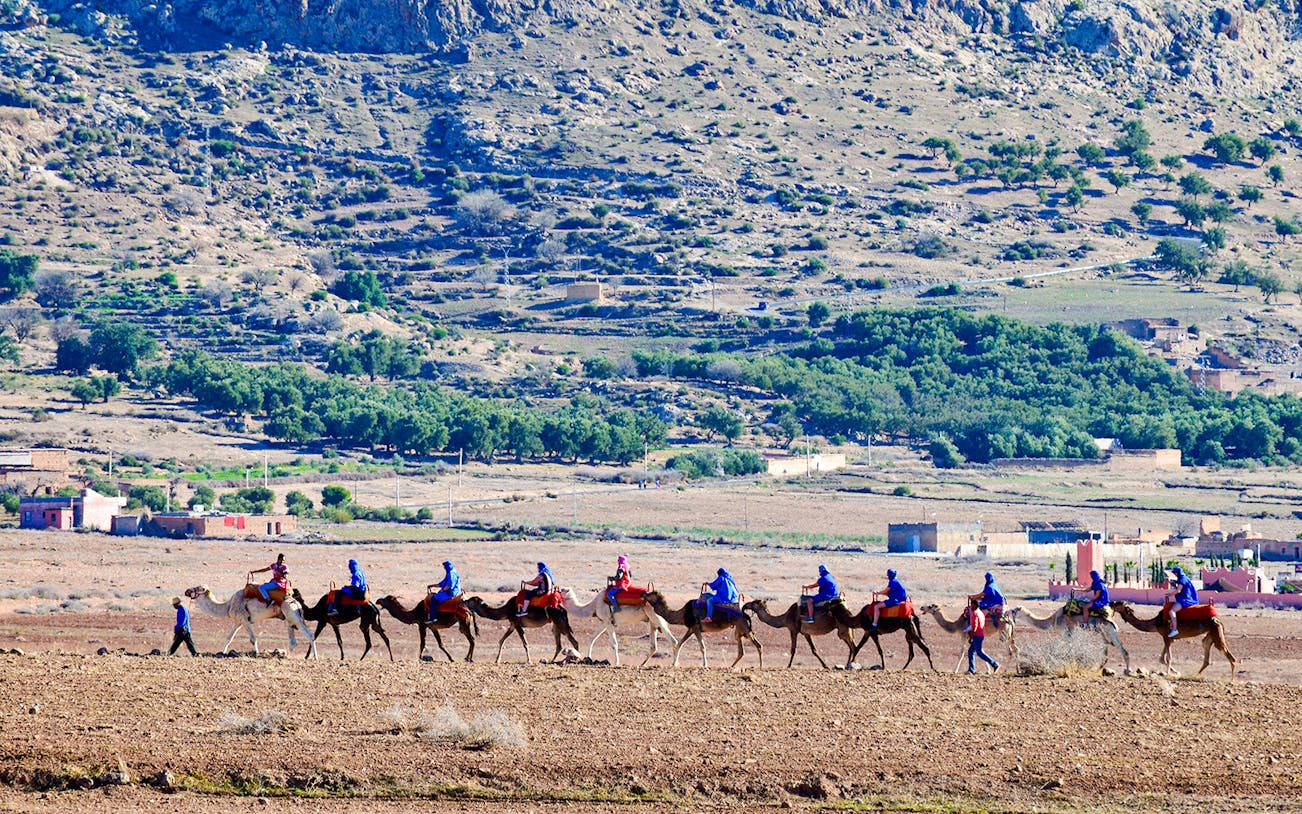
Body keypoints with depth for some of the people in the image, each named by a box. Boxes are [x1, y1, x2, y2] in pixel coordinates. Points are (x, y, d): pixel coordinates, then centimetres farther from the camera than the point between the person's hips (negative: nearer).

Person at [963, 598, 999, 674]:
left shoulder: (975, 614, -14)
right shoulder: (981, 613, 15)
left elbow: (974, 627, -20)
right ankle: (971, 670, 11)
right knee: (971, 651, 12)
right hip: (981, 635, 10)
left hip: (977, 636, -10)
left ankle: (994, 664, -10)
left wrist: (971, 637, -15)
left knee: (980, 652, -7)